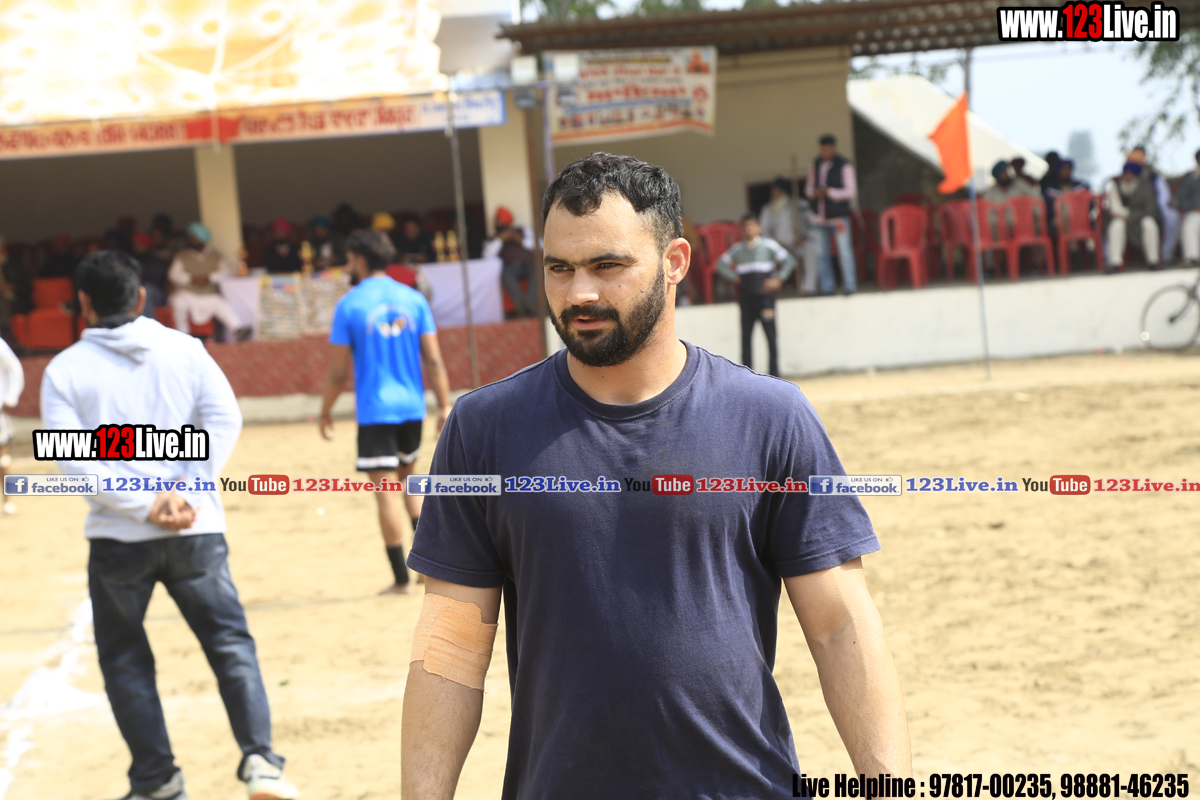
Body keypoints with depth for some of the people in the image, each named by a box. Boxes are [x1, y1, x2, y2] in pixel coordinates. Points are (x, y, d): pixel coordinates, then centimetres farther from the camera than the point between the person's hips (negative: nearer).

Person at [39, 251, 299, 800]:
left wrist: (143, 503, -13)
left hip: (117, 539, -1)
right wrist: (187, 492, -10)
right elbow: (224, 419, -5)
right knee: (231, 646, 9)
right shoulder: (184, 350, 5)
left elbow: (71, 454, -11)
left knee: (124, 660, 15)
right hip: (196, 533, 1)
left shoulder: (65, 369, -1)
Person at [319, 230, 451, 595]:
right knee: (407, 477, 24)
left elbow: (337, 372, -5)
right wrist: (445, 406, 4)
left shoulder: (349, 305, -5)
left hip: (374, 411, -4)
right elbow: (433, 360, 0)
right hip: (412, 407, 4)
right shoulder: (413, 299, 4)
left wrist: (326, 413, 7)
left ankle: (401, 579, 0)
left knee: (386, 489, -1)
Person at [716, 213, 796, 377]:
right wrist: (733, 277, 7)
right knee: (746, 336, 2)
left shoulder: (768, 245, 2)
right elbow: (721, 264, 21)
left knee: (771, 334, -6)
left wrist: (778, 279, -7)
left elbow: (789, 260, 2)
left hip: (765, 296, -3)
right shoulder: (737, 249, 11)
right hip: (746, 298, 3)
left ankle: (774, 372, -1)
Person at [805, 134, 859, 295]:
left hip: (839, 216, -5)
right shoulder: (816, 165, 11)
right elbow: (808, 188, 17)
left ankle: (850, 286, -2)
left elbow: (851, 192, -8)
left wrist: (830, 193, -16)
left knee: (844, 253, -7)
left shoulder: (844, 166, -5)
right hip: (819, 218, 5)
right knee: (822, 254, 4)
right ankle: (826, 286, 9)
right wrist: (815, 193, -6)